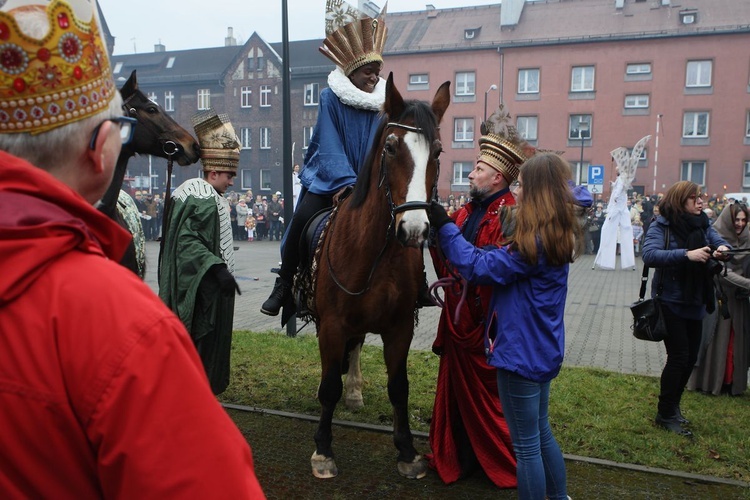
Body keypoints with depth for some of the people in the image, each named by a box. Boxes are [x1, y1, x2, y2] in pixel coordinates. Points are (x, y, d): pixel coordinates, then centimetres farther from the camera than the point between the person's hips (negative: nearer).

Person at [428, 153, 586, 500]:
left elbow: (479, 266, -22)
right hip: (542, 350, 10)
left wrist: (445, 227, -14)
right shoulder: (555, 236, 7)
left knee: (526, 445, 6)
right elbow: (505, 260, 10)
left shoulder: (534, 241, -24)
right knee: (542, 432, 25)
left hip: (521, 352, -10)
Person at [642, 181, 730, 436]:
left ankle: (672, 405, 30)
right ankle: (665, 415, 8)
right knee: (678, 356, -6)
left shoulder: (702, 223, 5)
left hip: (695, 301, 6)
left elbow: (717, 240, -5)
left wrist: (722, 248, -29)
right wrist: (687, 254, -36)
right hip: (671, 301, -6)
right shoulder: (662, 225, -13)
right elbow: (649, 255, -27)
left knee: (691, 357, 12)